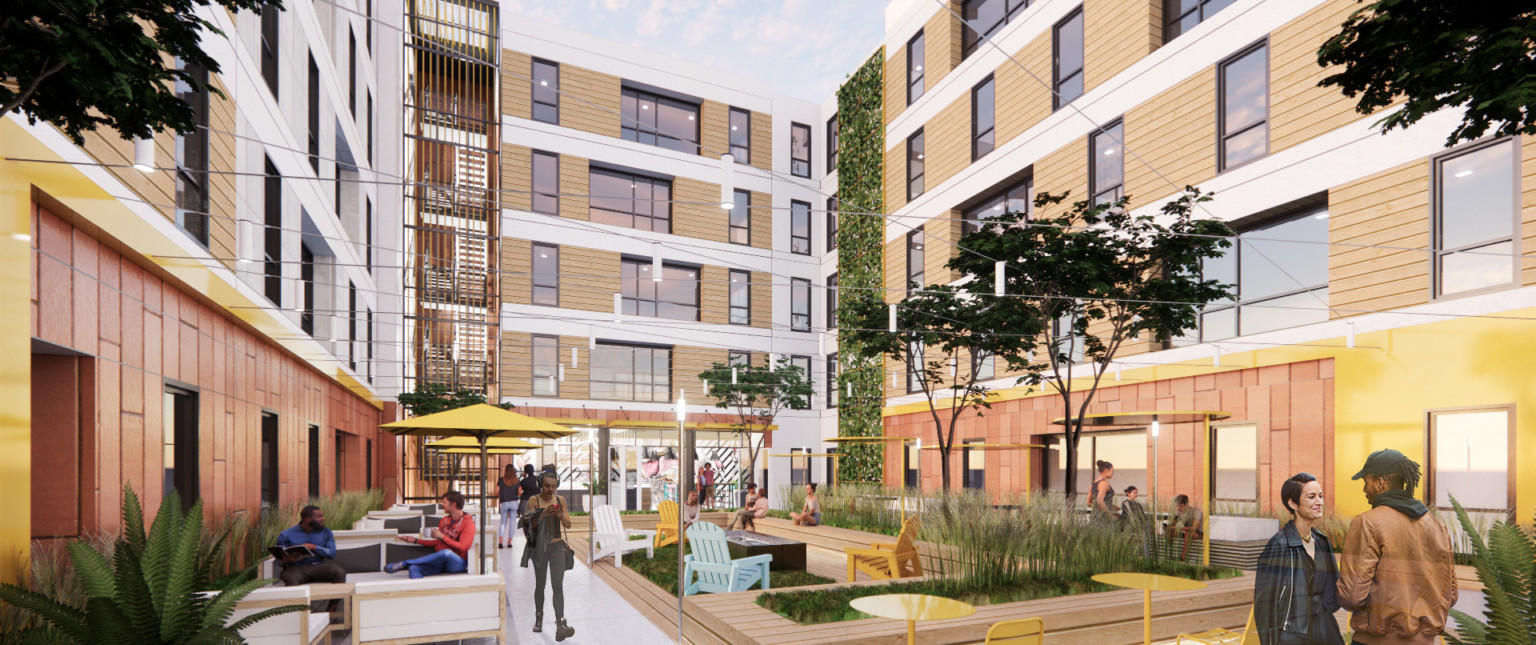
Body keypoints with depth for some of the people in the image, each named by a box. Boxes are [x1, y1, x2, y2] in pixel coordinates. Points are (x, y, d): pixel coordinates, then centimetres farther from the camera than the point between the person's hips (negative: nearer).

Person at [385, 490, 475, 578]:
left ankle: (404, 563, -26)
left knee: (446, 552, -40)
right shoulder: (444, 520, 18)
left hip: (458, 563, -6)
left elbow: (462, 547, -15)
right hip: (440, 560, 6)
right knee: (414, 568, -21)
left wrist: (442, 536, -13)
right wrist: (415, 540, 20)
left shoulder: (468, 522, -5)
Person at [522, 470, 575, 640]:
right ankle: (538, 618, 33)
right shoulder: (533, 500, -3)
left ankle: (560, 626, -16)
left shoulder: (559, 500, 4)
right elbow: (529, 524, -11)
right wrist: (542, 514, -27)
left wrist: (560, 515, -16)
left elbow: (568, 525, 5)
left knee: (558, 586, -8)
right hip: (539, 547, -1)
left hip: (557, 547, 1)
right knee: (540, 585, 13)